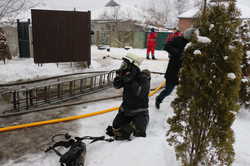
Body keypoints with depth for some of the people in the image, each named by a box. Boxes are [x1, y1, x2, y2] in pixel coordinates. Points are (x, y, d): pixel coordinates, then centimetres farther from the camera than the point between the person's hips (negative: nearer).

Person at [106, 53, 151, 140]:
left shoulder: (143, 78, -17)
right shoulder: (127, 74, 0)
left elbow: (140, 93, -29)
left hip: (139, 111, -5)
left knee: (139, 131, -17)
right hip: (126, 108, 6)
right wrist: (118, 76, -19)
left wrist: (131, 81, -35)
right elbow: (116, 85, 0)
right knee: (116, 127, 6)